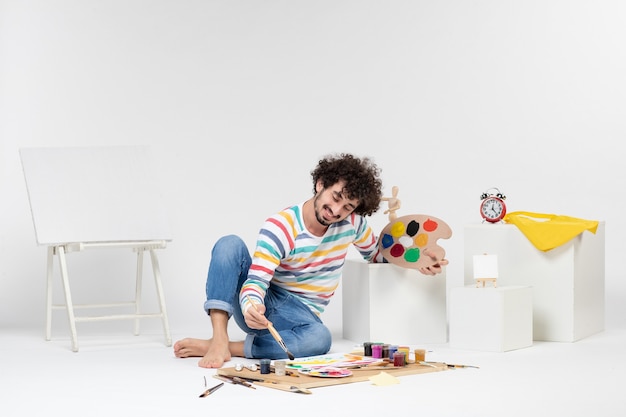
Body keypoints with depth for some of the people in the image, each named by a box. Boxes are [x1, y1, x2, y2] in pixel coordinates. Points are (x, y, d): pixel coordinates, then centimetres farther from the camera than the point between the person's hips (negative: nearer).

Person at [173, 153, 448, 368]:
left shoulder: (352, 222, -4)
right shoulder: (280, 227, -17)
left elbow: (376, 254, 16)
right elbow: (256, 281, -25)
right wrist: (251, 306, -50)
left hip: (299, 312, 2)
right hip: (260, 307, -2)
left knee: (320, 339, -38)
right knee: (230, 244, -29)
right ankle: (219, 339, -40)